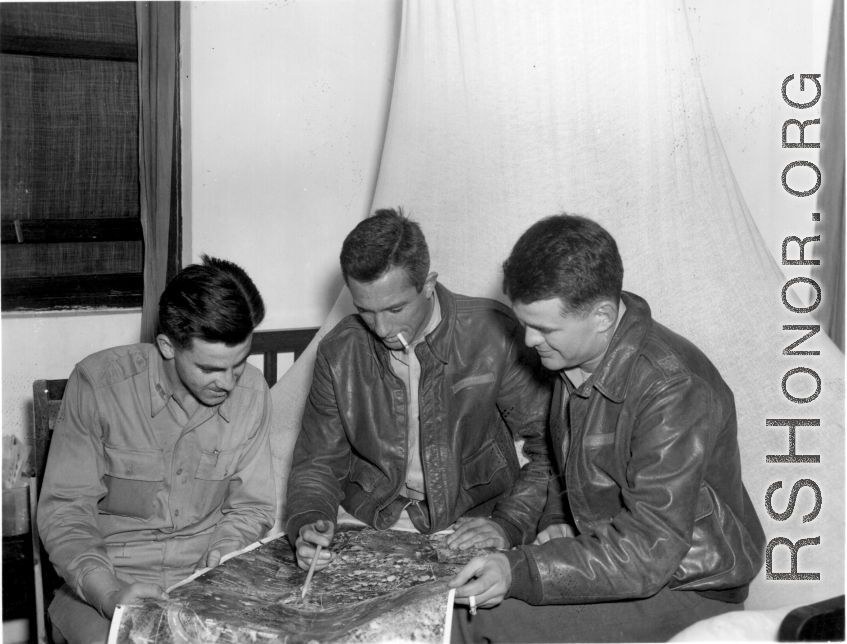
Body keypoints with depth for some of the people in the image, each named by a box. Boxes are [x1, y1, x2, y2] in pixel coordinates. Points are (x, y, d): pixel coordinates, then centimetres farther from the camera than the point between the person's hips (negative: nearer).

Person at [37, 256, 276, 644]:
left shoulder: (251, 392, -3)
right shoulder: (97, 383, -14)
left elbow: (252, 506, 6)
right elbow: (63, 509, -10)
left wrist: (220, 557, -13)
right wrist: (108, 594, -24)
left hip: (206, 581, 3)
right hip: (103, 583, -2)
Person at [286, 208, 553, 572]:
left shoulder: (493, 335, -13)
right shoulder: (338, 353, -3)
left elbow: (552, 449, -6)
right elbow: (318, 462, 6)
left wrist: (509, 524, -18)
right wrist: (307, 522, -14)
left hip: (470, 527, -2)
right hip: (369, 525, 3)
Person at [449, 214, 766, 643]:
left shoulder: (675, 392, -28)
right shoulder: (575, 358, 0)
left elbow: (649, 553, -29)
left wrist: (520, 570, -34)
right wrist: (558, 524, -1)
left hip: (683, 589, -7)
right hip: (607, 555, 8)